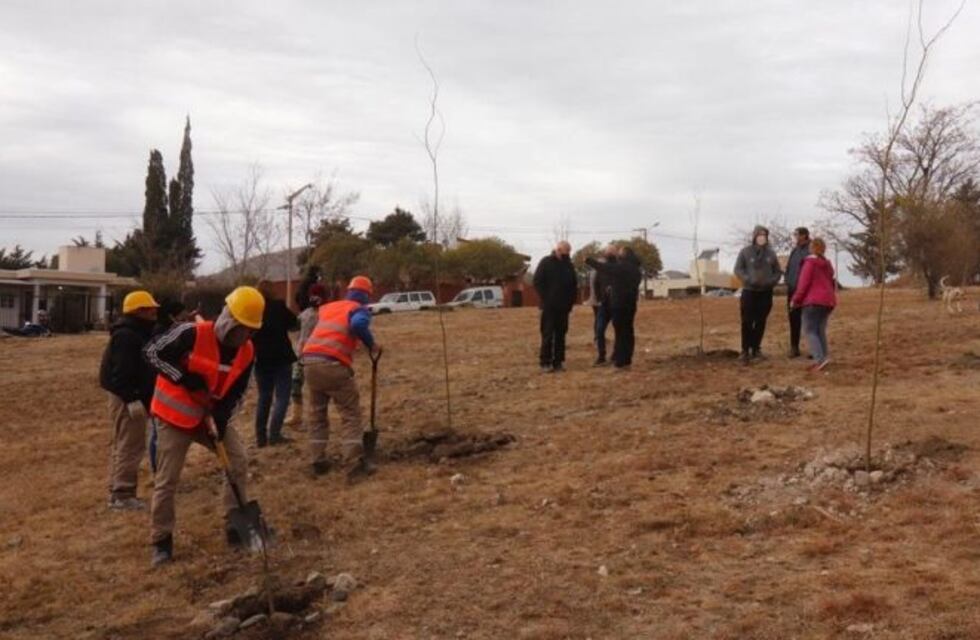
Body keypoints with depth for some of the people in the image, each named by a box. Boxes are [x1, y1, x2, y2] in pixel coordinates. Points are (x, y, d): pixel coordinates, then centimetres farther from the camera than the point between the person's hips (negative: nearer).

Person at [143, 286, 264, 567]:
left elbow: (235, 393, -1)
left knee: (238, 462, -2)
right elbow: (152, 352, -22)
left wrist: (219, 421, -15)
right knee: (167, 479, -4)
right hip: (175, 413, -5)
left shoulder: (247, 352, -7)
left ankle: (236, 527, 10)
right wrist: (184, 377, -28)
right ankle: (161, 541, 10)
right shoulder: (192, 334, -25)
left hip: (211, 414, 6)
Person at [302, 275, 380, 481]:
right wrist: (371, 344, -4)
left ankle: (319, 461, 20)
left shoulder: (326, 308, 25)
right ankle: (354, 466, -3)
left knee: (315, 413, 19)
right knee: (350, 414, 3)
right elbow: (358, 325, -16)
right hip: (333, 364, -5)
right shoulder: (359, 309, 5)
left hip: (309, 361, 6)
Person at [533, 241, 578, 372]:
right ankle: (545, 362, 1)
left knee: (561, 335, 5)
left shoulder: (569, 265, 9)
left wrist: (571, 301, 5)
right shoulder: (546, 263, -4)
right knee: (547, 335, -3)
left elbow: (574, 284, 16)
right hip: (549, 307, -4)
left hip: (563, 307, 4)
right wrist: (545, 300, -10)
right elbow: (537, 282, -6)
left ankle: (558, 362, 10)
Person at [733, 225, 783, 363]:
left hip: (766, 292, 3)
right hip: (749, 291, -3)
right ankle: (745, 350, -1)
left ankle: (756, 348, 17)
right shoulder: (745, 252, -1)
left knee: (761, 322, 6)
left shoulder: (771, 253, 8)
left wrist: (772, 282, -8)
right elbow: (738, 269, -3)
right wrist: (749, 280, -18)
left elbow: (778, 271, 11)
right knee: (747, 322, -6)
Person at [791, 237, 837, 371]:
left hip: (813, 301, -7)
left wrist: (795, 300, -4)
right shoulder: (827, 264, 17)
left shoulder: (810, 262, -5)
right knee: (820, 331, 13)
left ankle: (820, 359, -22)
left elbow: (804, 283, -10)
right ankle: (824, 357, 6)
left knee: (810, 331, -7)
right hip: (828, 301, 7)